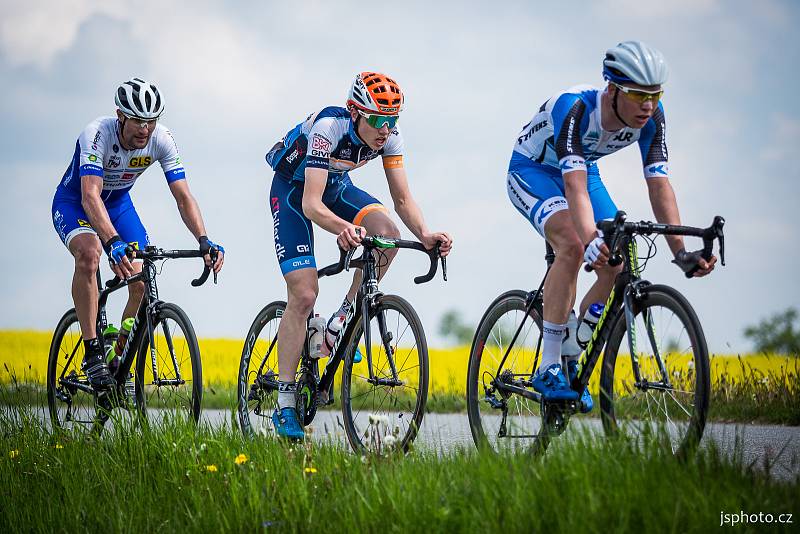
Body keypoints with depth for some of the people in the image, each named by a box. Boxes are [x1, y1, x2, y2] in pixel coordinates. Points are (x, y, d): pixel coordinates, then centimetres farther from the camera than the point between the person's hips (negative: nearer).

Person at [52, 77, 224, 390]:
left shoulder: (161, 140, -23)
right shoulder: (98, 134, -35)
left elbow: (183, 197, -23)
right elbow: (90, 196, -47)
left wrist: (204, 241, -40)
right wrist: (114, 243, -62)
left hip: (118, 203, 5)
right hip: (74, 203, -4)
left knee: (143, 284, -10)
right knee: (90, 254, -35)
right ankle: (92, 352, -27)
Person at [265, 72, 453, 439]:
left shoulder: (389, 135, -19)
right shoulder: (329, 127, -35)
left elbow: (402, 199, -17)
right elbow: (311, 205, -42)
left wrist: (425, 234, -37)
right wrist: (344, 228, -61)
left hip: (335, 186, 5)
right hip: (293, 189, -5)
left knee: (387, 232, -25)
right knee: (304, 295, -16)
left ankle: (344, 320, -4)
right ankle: (284, 405, -10)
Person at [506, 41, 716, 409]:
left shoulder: (651, 116, -22)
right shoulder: (574, 107, -38)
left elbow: (659, 185, -25)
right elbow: (575, 188, -47)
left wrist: (681, 252, -37)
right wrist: (592, 241, -63)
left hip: (583, 170, 6)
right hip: (531, 171, -6)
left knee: (617, 267, -11)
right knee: (573, 246, -32)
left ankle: (570, 362, 9)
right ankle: (547, 370, -25)